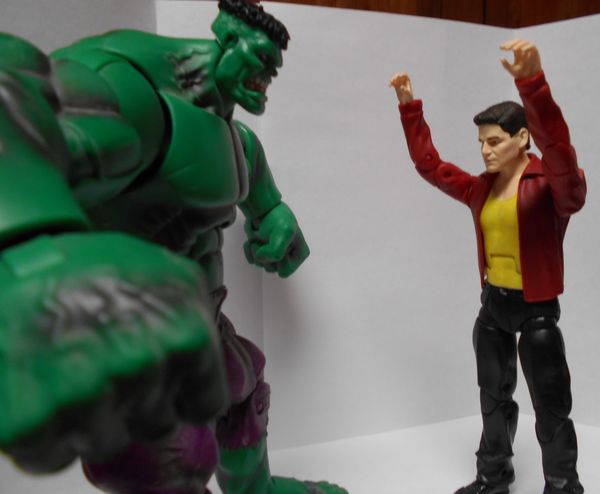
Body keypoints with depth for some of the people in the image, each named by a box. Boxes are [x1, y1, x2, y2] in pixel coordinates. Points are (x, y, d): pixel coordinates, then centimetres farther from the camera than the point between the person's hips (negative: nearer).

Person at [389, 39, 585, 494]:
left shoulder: (552, 184, -15)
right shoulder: (481, 188, 5)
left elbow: (559, 150, -37)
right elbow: (430, 164, 8)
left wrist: (533, 83, -50)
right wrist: (410, 108, 1)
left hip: (536, 310, -6)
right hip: (492, 305, 7)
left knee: (550, 407, 7)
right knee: (494, 398, 19)